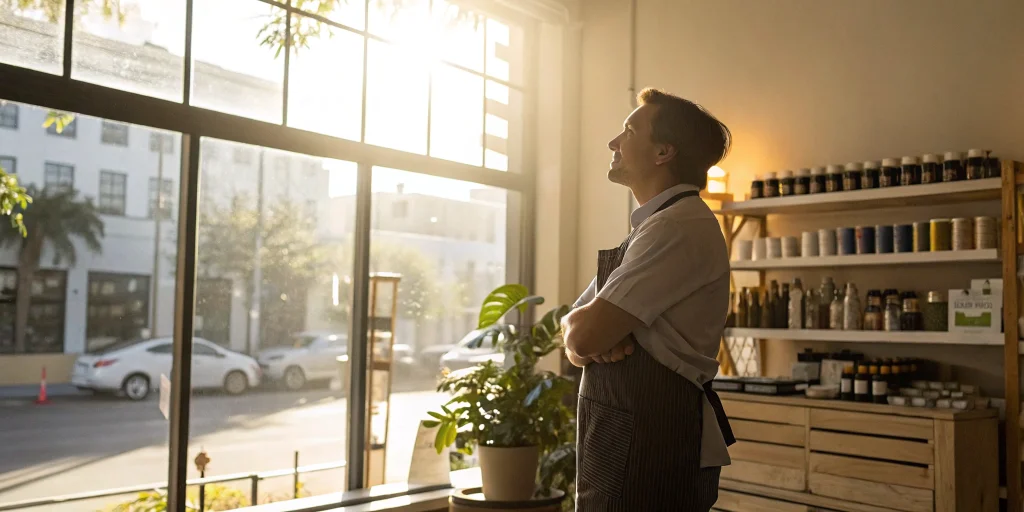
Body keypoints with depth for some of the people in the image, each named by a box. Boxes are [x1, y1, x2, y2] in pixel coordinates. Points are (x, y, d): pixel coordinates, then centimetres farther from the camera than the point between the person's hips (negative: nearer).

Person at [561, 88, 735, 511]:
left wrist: (583, 337, 0)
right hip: (625, 442, 9)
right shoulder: (650, 227, 14)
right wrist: (592, 334, -10)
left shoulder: (680, 226, -17)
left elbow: (584, 335, -22)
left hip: (652, 453, -8)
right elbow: (573, 330, 12)